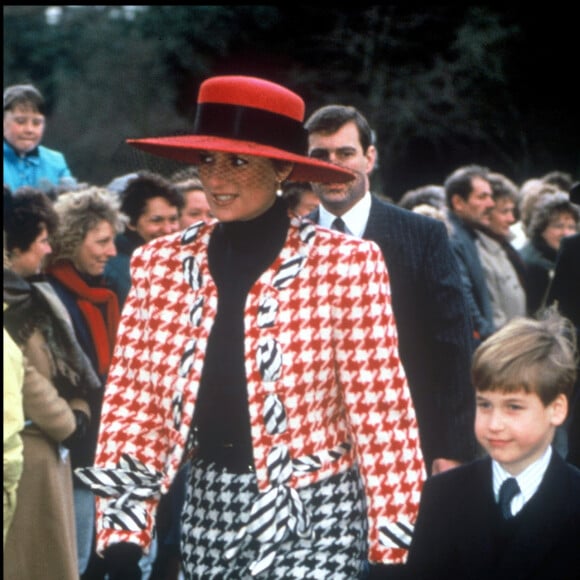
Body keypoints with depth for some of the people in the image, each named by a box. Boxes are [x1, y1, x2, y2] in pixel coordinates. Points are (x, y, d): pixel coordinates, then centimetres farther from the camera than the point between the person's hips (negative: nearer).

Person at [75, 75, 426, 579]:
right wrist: (122, 535, -1)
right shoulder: (160, 263, 3)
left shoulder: (345, 262, -7)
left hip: (312, 511, -4)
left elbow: (379, 410, -6)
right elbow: (134, 403, 5)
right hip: (210, 507, 4)